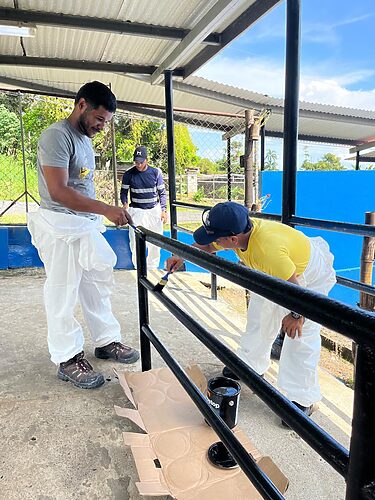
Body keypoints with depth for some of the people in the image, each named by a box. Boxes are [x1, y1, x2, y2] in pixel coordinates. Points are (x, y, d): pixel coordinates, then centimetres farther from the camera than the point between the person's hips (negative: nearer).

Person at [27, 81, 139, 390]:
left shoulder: (84, 140, 15)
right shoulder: (57, 136, -13)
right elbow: (58, 191, -24)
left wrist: (102, 215, 15)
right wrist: (107, 209, -28)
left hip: (87, 225, 9)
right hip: (61, 228, -9)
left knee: (99, 286, 14)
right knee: (63, 294, 2)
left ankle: (107, 341, 29)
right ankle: (68, 359, 15)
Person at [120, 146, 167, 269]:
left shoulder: (156, 172, 1)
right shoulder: (129, 174, -2)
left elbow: (162, 192, 6)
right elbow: (124, 191, 5)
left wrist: (163, 210, 0)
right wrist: (125, 204, -16)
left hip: (154, 210, 2)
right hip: (136, 211, -1)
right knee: (136, 241, -9)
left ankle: (152, 268, 21)